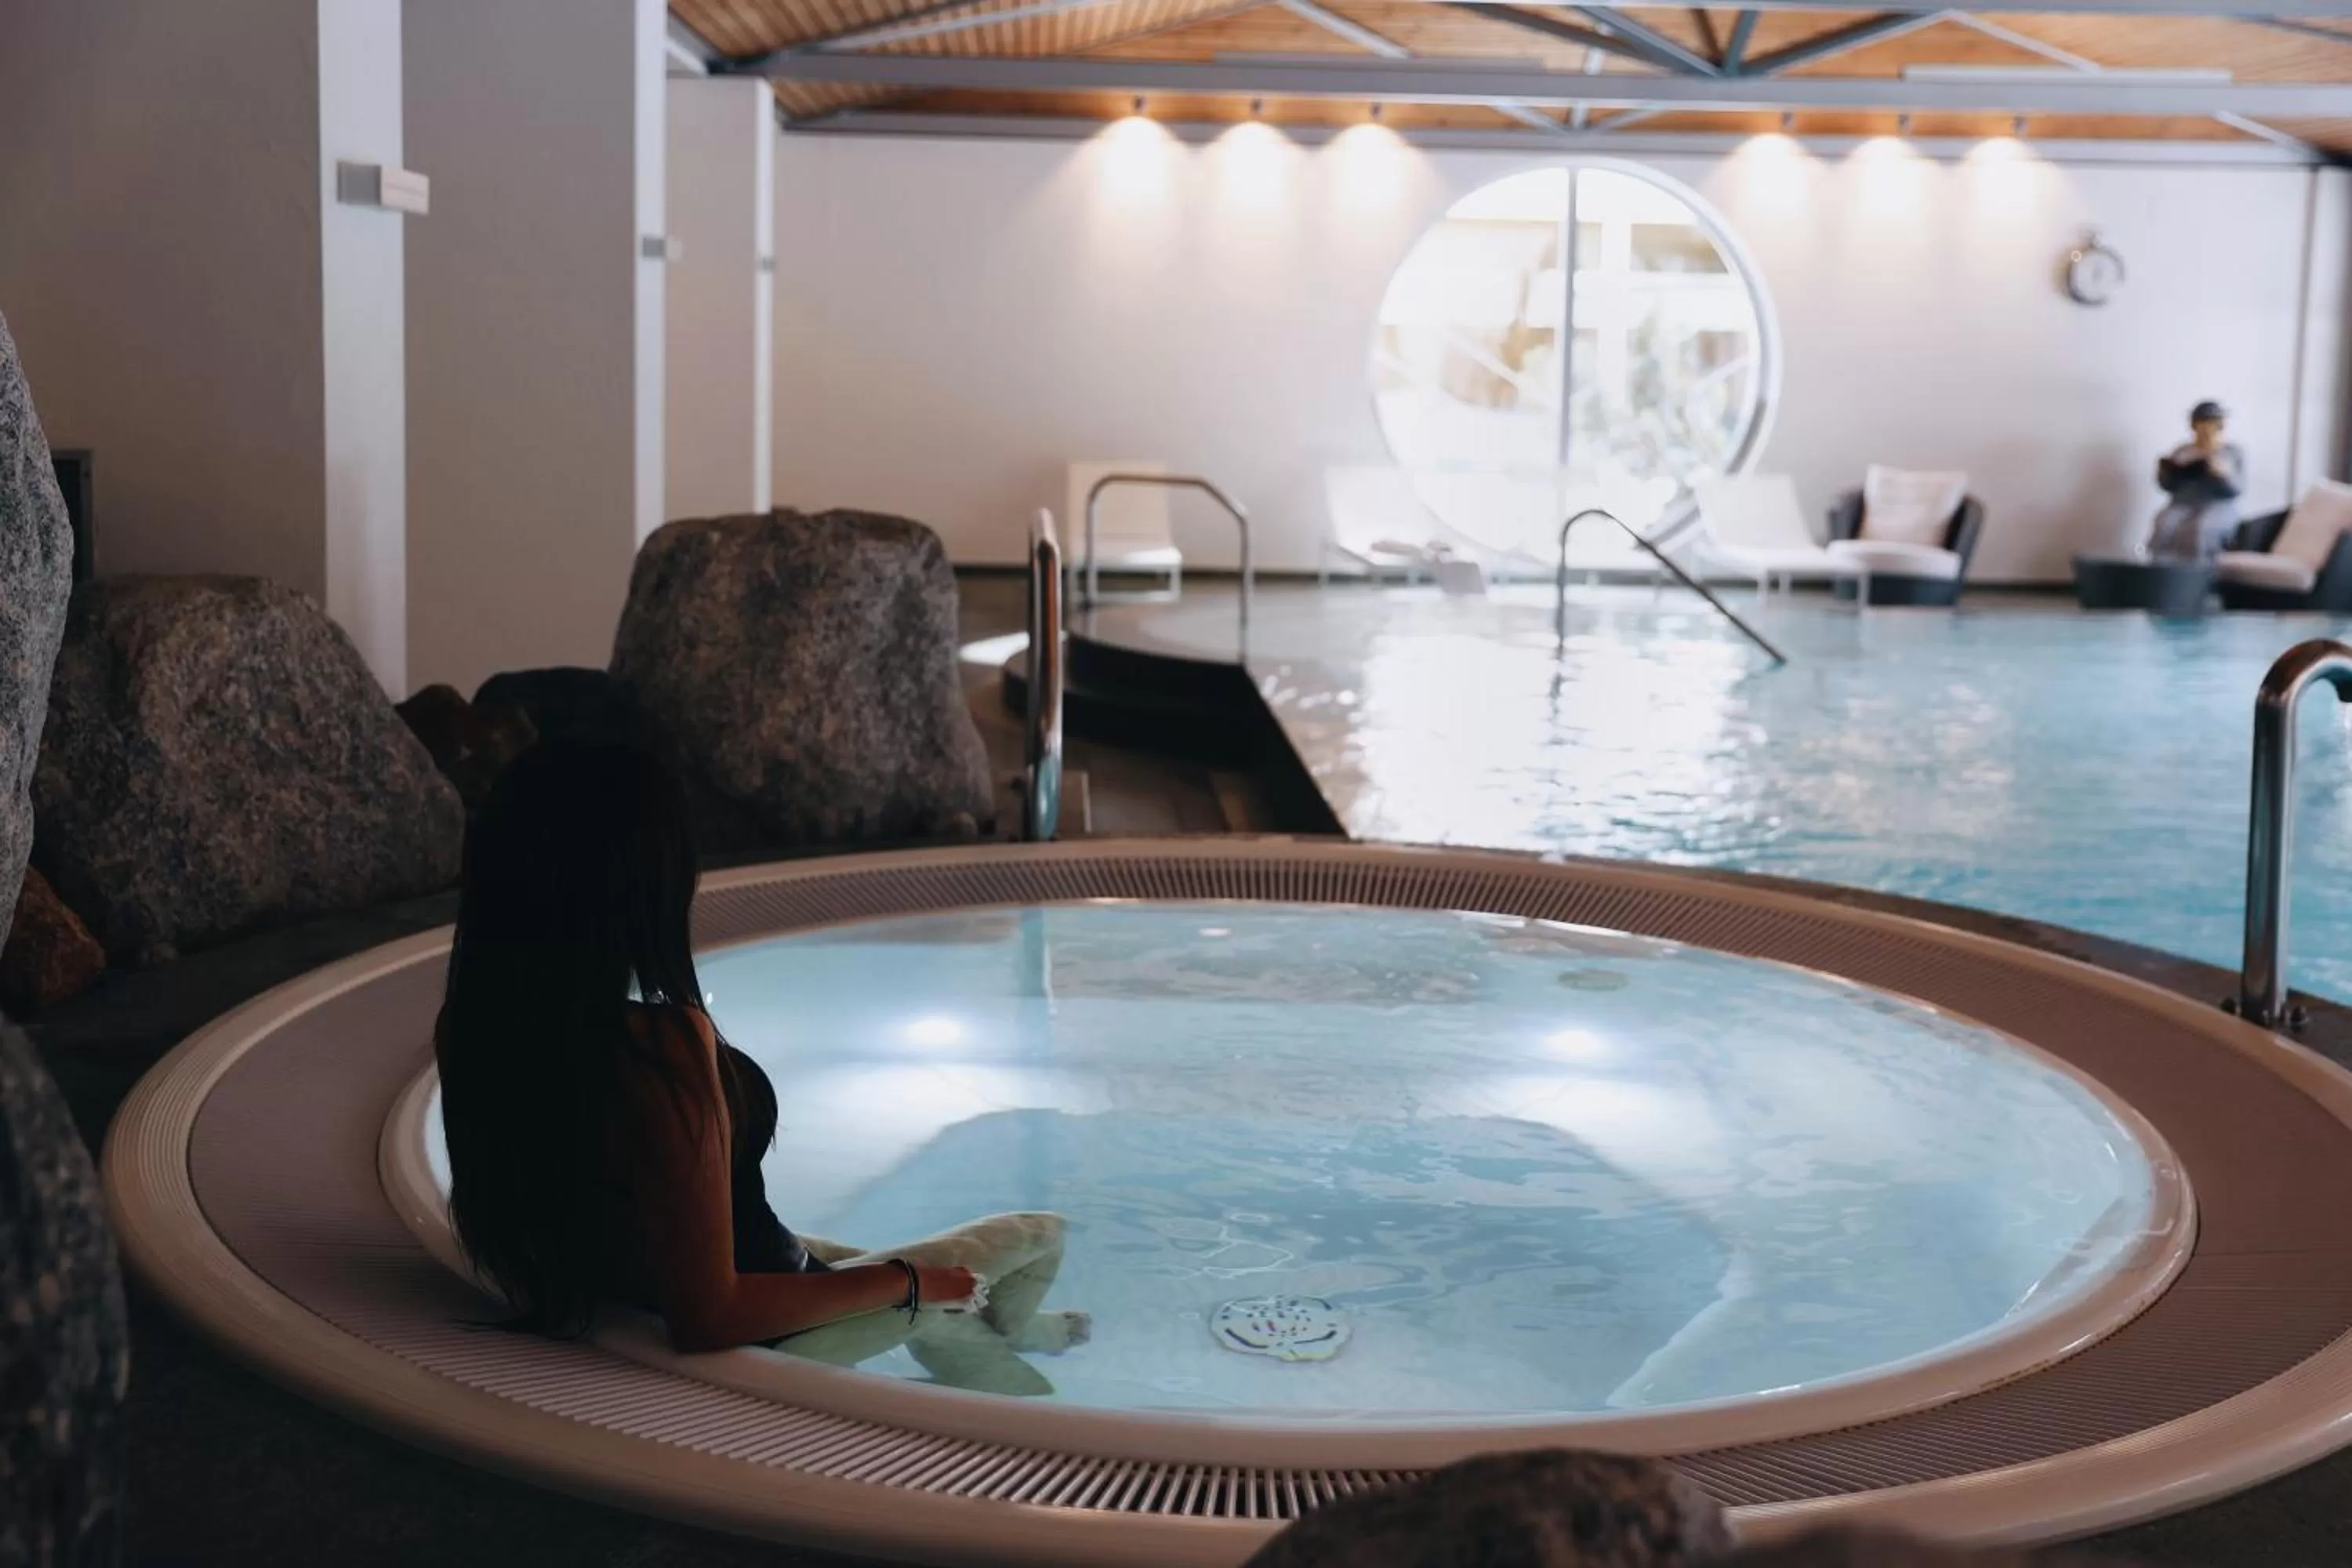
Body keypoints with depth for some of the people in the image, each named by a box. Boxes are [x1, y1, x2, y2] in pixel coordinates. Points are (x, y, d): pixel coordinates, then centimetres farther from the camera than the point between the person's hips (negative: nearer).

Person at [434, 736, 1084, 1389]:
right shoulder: (661, 1047, -39)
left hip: (630, 1305, 7)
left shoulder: (471, 1024, -15)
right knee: (1040, 1238, 18)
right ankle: (997, 1331, 51)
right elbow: (709, 1315, -33)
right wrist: (909, 1282, -19)